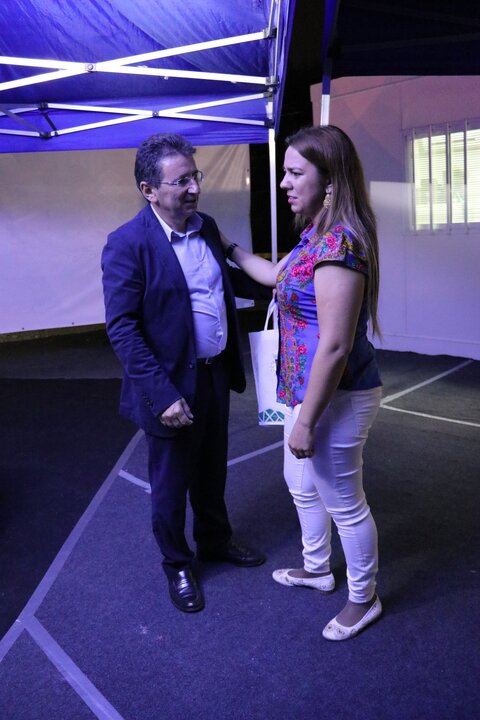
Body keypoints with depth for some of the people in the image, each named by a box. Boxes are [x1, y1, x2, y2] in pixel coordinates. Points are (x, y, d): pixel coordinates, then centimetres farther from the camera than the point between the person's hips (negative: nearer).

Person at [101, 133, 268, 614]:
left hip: (217, 374, 7)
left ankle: (215, 541, 47)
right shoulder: (128, 244, -19)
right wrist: (163, 394, -25)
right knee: (171, 484, 14)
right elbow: (122, 328, -21)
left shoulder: (206, 227, 3)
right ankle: (177, 565, 37)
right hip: (173, 385, -6)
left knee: (212, 471, 24)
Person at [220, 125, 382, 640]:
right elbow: (277, 275, 26)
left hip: (336, 398, -10)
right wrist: (230, 249, 28)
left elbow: (335, 347, -27)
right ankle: (317, 569, 50)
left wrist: (306, 421, -22)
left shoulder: (339, 244, -25)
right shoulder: (316, 235, 6)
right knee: (301, 483, 26)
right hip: (306, 389, 10)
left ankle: (363, 600, 35)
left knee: (343, 503, 10)